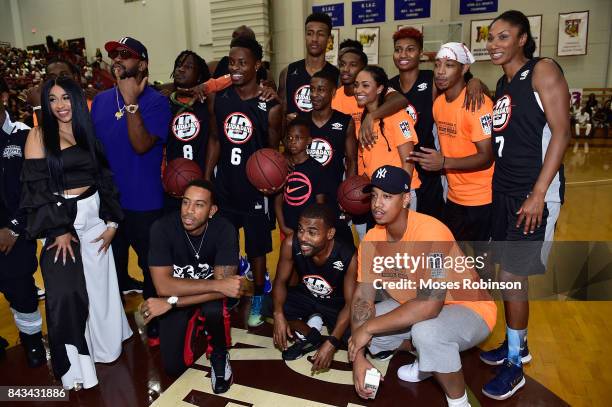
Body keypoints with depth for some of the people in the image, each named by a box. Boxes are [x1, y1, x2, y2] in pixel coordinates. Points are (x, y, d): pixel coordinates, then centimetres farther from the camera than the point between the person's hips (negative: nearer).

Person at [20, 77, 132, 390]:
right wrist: (59, 230, -14)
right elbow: (37, 188, -9)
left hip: (95, 218, 4)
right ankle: (73, 365, 9)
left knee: (100, 285, 10)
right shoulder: (39, 135, -3)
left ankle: (103, 343, 32)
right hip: (59, 220, -3)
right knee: (65, 293, -5)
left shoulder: (88, 133, 9)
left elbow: (105, 180, 9)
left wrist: (112, 223, 2)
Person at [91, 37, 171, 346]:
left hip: (143, 202, -6)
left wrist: (131, 101, -26)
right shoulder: (101, 100, 6)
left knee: (151, 264, 8)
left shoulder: (156, 102, -12)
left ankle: (154, 320, 29)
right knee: (112, 261, 23)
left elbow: (142, 145, -24)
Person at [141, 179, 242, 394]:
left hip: (210, 295, -1)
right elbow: (163, 286, -30)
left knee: (214, 310, -35)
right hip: (176, 291, 1)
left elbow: (222, 287, -30)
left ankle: (219, 354, -3)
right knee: (173, 367, -5)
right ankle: (193, 325, 25)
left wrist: (170, 303, -34)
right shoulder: (162, 227, -26)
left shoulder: (224, 230, -26)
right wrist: (216, 284, -37)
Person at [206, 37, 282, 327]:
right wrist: (206, 177, 4)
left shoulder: (269, 107, -12)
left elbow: (273, 150, -4)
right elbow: (216, 140, 8)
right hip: (223, 186, 4)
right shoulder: (219, 99, 0)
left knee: (256, 248, 11)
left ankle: (257, 298, 31)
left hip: (254, 189, -3)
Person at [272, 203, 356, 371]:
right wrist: (278, 314, -33)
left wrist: (331, 342, -37)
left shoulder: (349, 257, -33)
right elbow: (280, 281, -14)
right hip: (305, 297, 2)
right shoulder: (291, 244, -27)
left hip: (337, 304, -2)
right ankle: (309, 336, -2)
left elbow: (351, 303, -26)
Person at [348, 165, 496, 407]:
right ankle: (428, 358, 19)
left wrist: (368, 327, -31)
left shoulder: (429, 232, -31)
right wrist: (358, 356, -18)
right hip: (414, 308, 7)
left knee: (425, 331, -37)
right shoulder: (372, 240, -10)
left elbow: (429, 305, -38)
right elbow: (362, 298, -8)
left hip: (469, 309, -7)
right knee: (361, 324, -3)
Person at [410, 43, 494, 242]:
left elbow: (487, 157, -22)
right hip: (453, 197, 7)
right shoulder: (438, 103, 5)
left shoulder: (478, 104, -18)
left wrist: (444, 163, -34)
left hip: (480, 199, -7)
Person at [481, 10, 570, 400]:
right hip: (503, 190, 8)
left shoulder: (543, 71, -8)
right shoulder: (502, 83, 15)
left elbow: (561, 133, -15)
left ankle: (514, 365, 13)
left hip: (534, 193, -8)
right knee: (509, 274, 14)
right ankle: (517, 345, 32)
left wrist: (538, 194, -20)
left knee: (512, 276, -4)